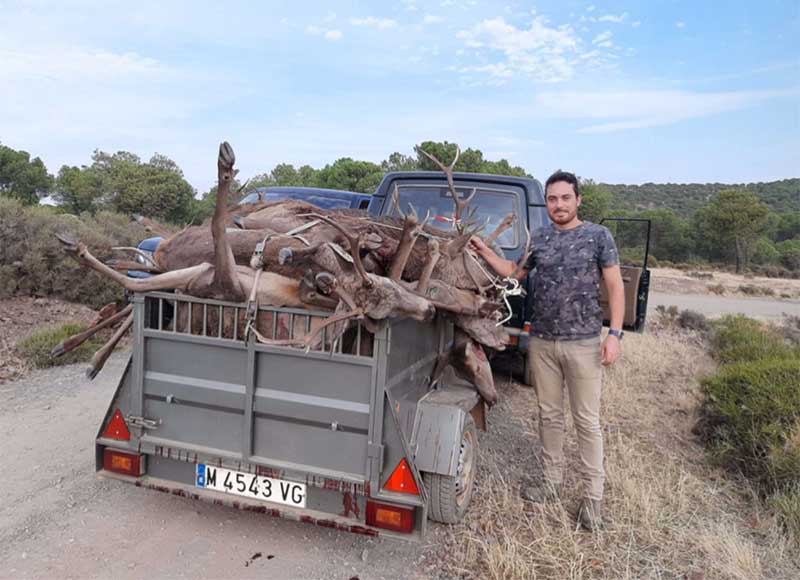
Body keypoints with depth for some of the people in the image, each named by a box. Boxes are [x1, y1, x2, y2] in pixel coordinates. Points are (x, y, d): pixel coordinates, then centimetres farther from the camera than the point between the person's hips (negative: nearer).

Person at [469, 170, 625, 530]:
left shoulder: (598, 236, -1)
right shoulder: (538, 238, 9)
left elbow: (615, 287, -2)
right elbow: (512, 271, 18)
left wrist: (614, 333, -12)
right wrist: (483, 251, 3)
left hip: (583, 342, -4)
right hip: (542, 341, 4)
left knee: (587, 420, 3)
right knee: (549, 415, 12)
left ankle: (593, 495, 15)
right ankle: (553, 483, 27)